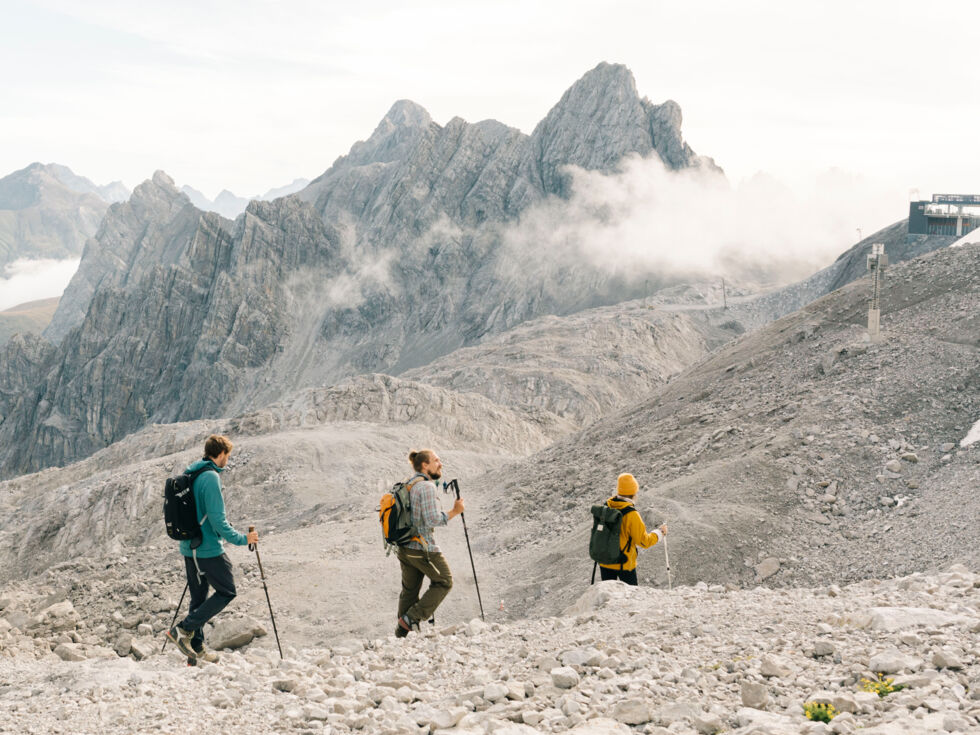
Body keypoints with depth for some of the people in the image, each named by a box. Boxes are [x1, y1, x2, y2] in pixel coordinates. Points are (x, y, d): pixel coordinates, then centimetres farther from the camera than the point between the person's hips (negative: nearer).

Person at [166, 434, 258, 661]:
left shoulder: (189, 474, 10)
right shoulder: (210, 477, -18)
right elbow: (218, 521, -21)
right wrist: (242, 539, -13)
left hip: (189, 547, 9)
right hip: (209, 549, -9)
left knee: (199, 596, 16)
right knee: (227, 592, 3)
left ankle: (197, 647, 19)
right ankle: (184, 629, -4)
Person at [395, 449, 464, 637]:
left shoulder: (408, 484, 11)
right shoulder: (426, 487, -17)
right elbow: (433, 520, -22)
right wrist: (454, 512, -13)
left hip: (404, 547, 9)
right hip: (423, 548, -9)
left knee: (409, 590, 18)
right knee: (443, 582, 10)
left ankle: (402, 633, 23)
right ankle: (412, 618, 4)